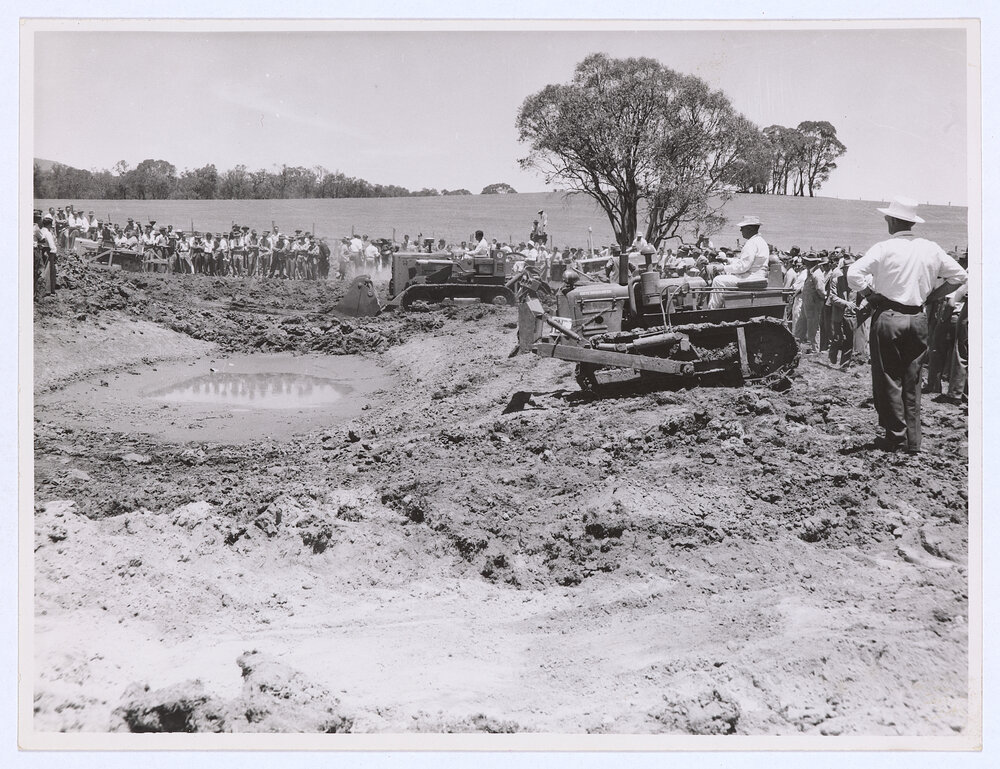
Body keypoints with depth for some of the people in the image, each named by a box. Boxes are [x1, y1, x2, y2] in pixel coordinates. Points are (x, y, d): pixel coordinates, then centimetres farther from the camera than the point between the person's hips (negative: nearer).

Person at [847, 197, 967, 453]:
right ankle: (913, 440, 14)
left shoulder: (885, 248, -10)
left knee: (889, 379, 5)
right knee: (912, 381, 11)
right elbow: (959, 276, 11)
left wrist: (871, 294, -6)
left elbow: (854, 273, -20)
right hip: (918, 318, 4)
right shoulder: (931, 249, 4)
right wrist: (931, 295, 12)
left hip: (888, 316, -4)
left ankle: (896, 436, 4)